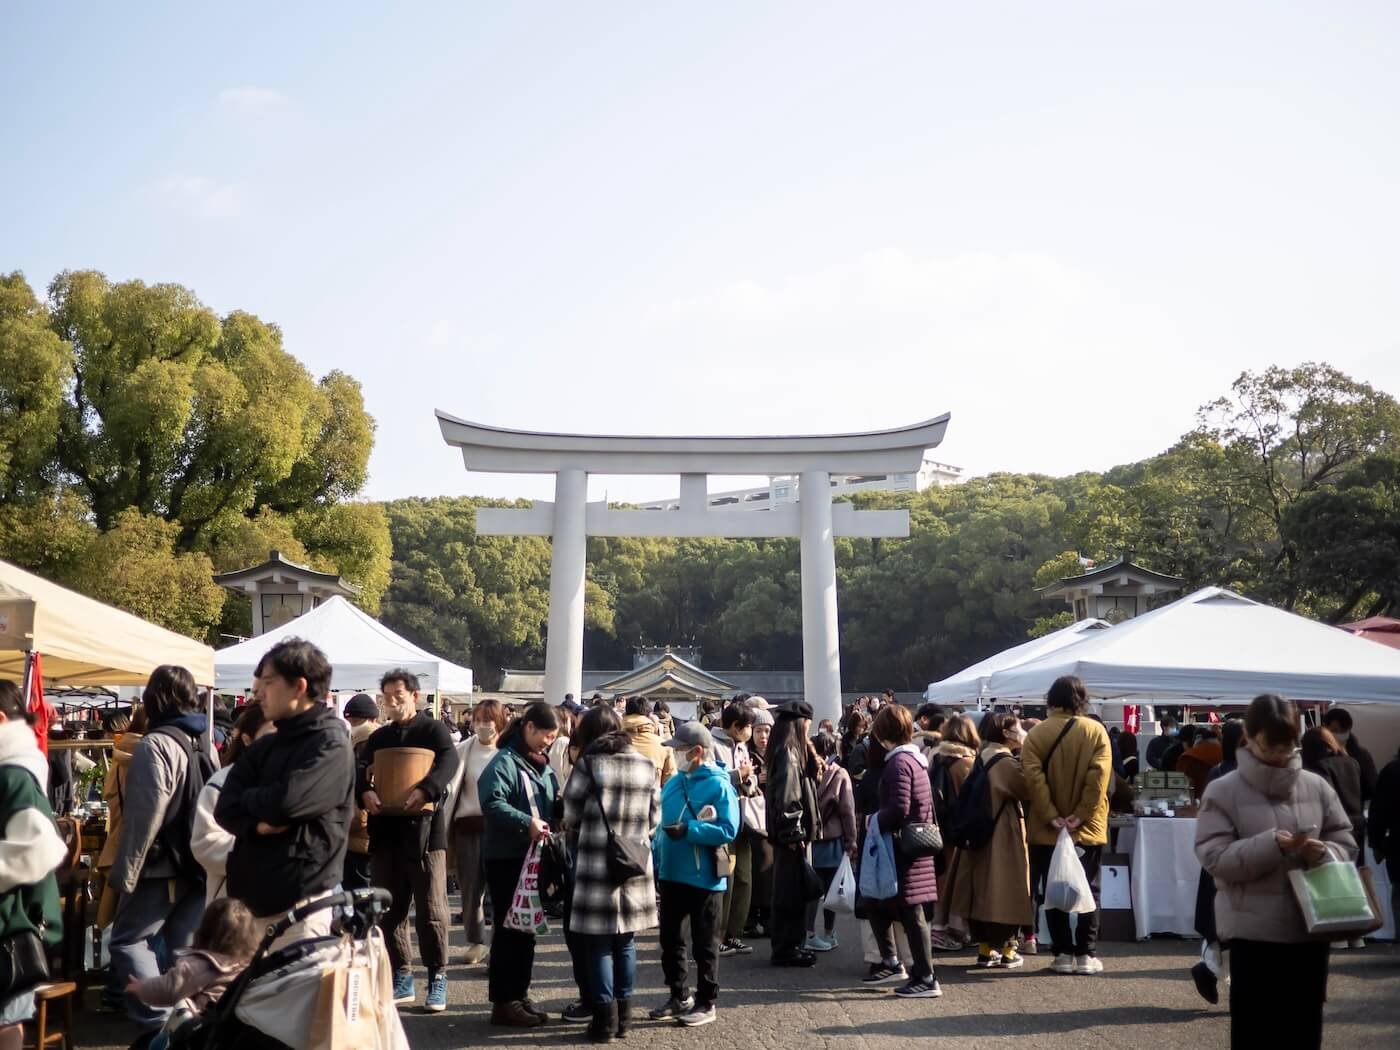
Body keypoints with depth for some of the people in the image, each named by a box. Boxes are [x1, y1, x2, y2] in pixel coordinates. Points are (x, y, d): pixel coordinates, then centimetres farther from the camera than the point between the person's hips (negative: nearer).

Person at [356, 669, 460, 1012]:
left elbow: (449, 761, -17)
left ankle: (437, 979, 7)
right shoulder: (378, 737, 17)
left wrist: (425, 790, -35)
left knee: (430, 910, -2)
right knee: (390, 910, 9)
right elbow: (360, 768, 2)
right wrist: (365, 792, -22)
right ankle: (401, 978, 19)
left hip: (423, 829, -5)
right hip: (385, 832, 5)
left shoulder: (433, 729, 2)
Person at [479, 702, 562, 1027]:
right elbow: (492, 803, -27)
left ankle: (519, 995, 23)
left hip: (533, 856, 8)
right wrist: (527, 822, -35)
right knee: (509, 928, -3)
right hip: (506, 857, -8)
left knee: (527, 927, 13)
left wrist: (561, 808, -1)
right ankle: (503, 1002, 4)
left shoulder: (541, 764, 14)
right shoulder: (504, 762, -13)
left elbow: (552, 803, 21)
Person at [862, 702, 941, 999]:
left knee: (911, 913, -3)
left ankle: (927, 980, 2)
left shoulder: (898, 763, -17)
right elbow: (927, 806, 16)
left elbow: (899, 808, -25)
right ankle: (892, 963, 24)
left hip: (902, 848, -10)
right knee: (877, 904, 18)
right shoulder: (916, 759, 11)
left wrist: (875, 822, -10)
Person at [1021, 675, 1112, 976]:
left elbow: (1033, 776, -13)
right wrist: (1081, 815, -11)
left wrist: (1051, 816, -13)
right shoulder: (1096, 731, -3)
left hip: (1047, 829, 0)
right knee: (1088, 890, 8)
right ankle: (1086, 955, 6)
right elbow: (1099, 777, -11)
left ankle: (1064, 954, 8)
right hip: (1088, 827, 0)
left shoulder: (1037, 734, -3)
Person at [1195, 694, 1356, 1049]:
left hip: (1310, 926, 4)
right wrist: (1271, 845, -24)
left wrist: (1325, 853, -14)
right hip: (1253, 930, -3)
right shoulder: (1223, 791, -5)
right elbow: (1214, 858, -11)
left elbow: (1346, 845, 9)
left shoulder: (1317, 786, 5)